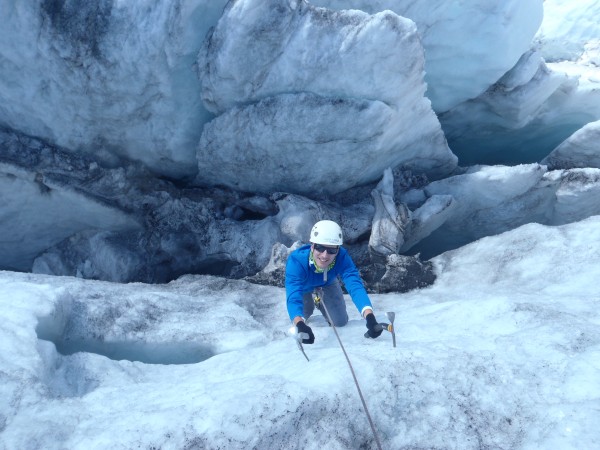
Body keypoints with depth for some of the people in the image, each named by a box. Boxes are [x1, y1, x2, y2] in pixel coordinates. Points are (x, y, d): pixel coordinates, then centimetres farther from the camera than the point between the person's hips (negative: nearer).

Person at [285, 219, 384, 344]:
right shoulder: (296, 260, -47)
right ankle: (313, 301, 36)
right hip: (304, 286, -1)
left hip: (327, 283, 2)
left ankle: (320, 302, 35)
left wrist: (370, 316, -70)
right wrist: (300, 324, -77)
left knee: (340, 322, 4)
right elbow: (293, 297, -56)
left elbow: (355, 285, -52)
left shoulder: (342, 258, -41)